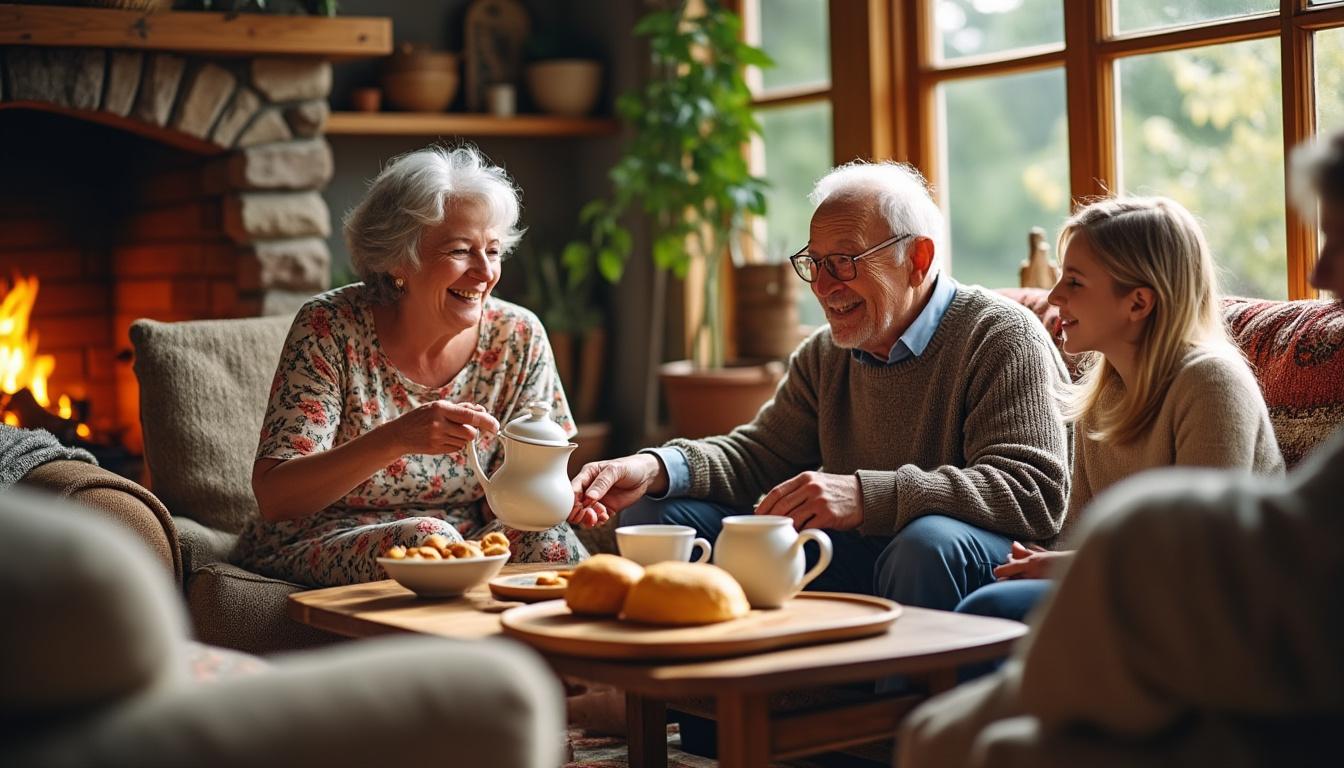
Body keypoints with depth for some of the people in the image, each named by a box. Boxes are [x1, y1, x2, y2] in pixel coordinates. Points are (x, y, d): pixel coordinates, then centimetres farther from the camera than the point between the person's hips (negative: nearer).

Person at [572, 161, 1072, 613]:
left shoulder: (1002, 338, -12)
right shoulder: (823, 356, 12)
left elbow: (1034, 492, -24)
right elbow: (760, 455, 11)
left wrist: (866, 496, -34)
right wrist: (655, 468, -11)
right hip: (854, 562, 6)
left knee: (929, 540, -42)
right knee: (657, 511, 1)